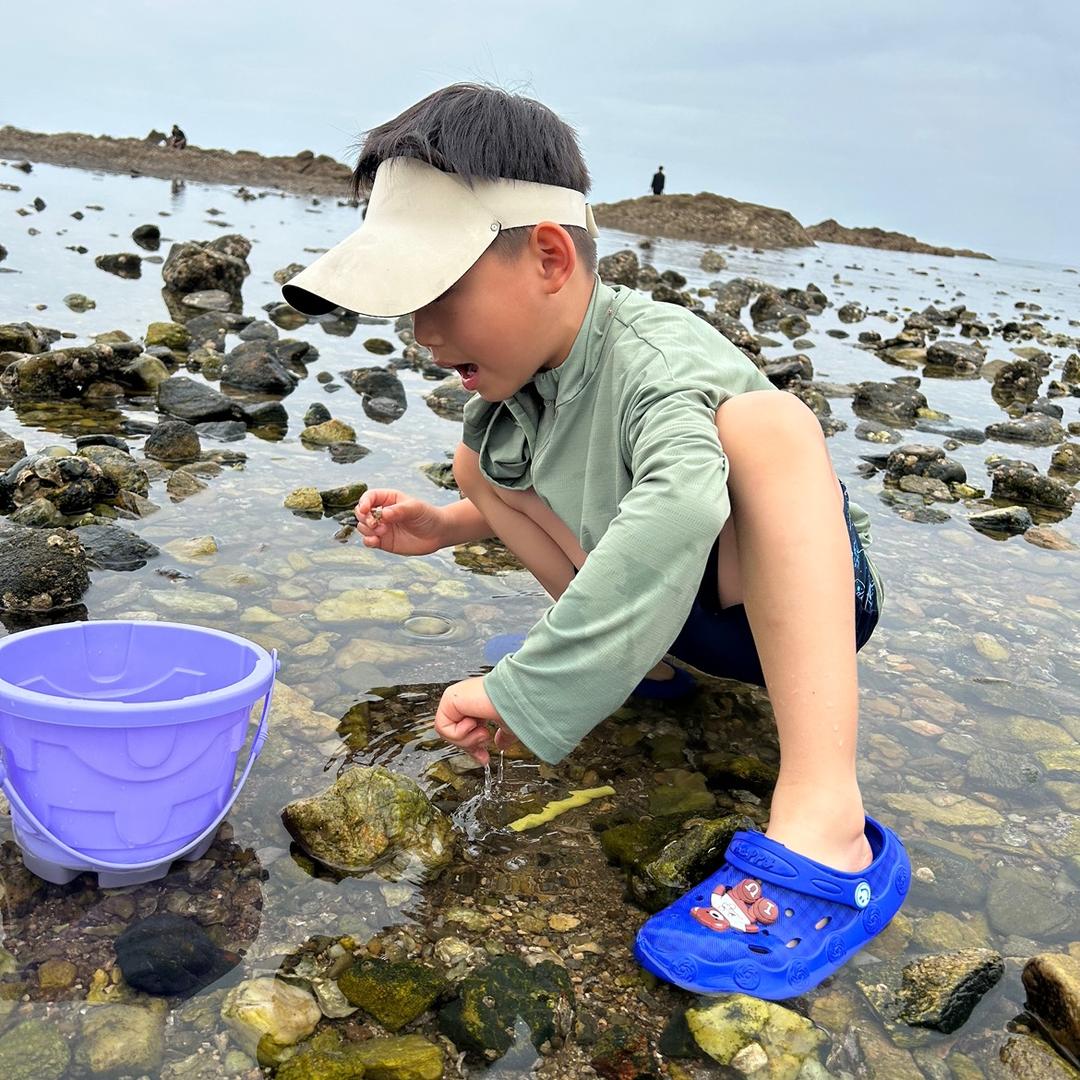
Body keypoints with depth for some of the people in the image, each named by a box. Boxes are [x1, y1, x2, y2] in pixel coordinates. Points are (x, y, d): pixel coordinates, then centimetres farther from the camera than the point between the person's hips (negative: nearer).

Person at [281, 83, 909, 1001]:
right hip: (668, 607, 8)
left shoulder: (658, 358, -29)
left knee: (763, 420, -40)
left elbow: (681, 505, -51)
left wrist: (522, 688, -48)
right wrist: (448, 526, 0)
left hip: (803, 599, -8)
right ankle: (639, 656, 4)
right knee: (482, 459, 9)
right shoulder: (522, 375, -5)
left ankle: (826, 828, -48)